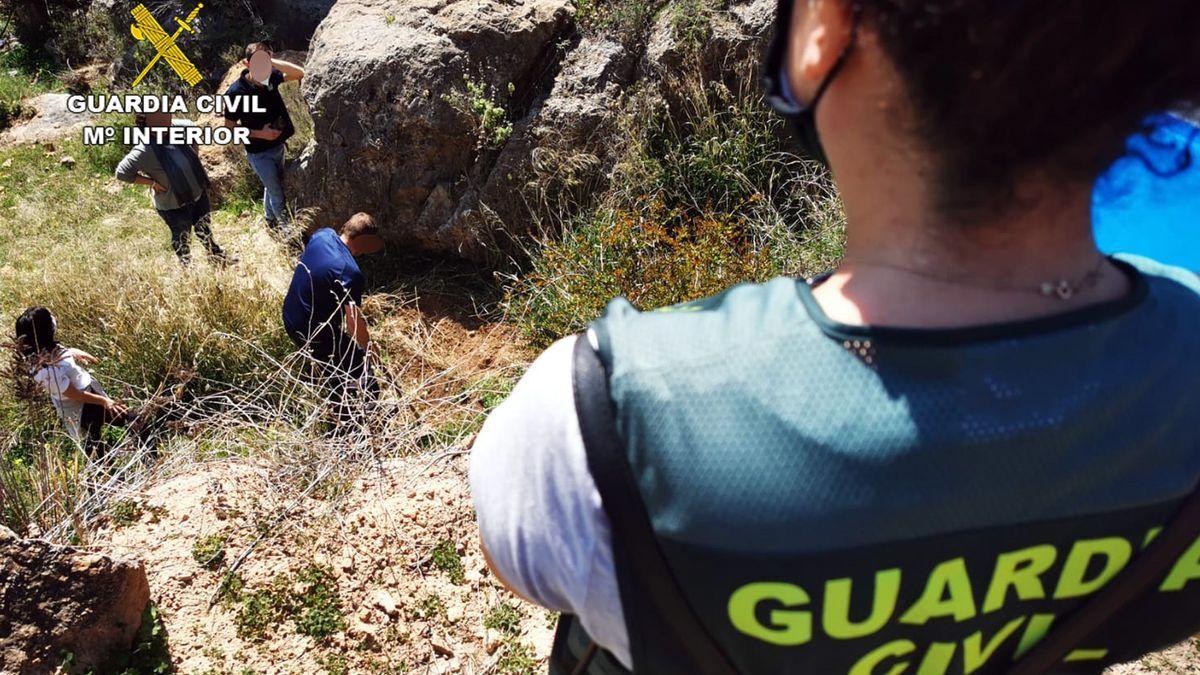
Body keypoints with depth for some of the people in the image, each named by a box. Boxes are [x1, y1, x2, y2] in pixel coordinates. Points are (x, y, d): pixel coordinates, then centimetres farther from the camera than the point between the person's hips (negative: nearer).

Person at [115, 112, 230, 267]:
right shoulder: (145, 150, -30)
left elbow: (193, 127, 11)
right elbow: (122, 172, -27)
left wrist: (195, 153, 3)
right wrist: (152, 182, -22)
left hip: (198, 192, 5)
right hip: (173, 204, -5)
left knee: (205, 230, 23)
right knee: (182, 238, 14)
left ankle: (218, 258, 44)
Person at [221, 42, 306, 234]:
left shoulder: (270, 76, -10)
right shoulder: (235, 92, -22)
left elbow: (299, 73, -18)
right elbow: (229, 126, -14)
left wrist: (273, 62, -30)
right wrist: (260, 134, -22)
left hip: (278, 145, 6)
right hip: (259, 152, -5)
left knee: (272, 186, 24)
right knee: (276, 192, 4)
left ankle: (271, 219, 46)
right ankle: (287, 227, 24)